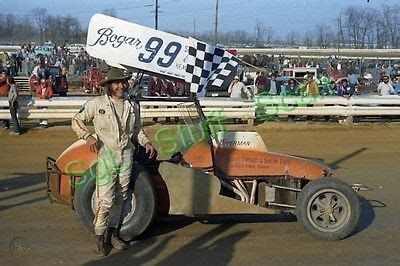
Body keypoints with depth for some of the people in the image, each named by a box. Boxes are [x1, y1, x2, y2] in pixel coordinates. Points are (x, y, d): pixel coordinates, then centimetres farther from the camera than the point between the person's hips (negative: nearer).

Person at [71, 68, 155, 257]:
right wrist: (87, 136, -14)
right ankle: (100, 237, 5)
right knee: (105, 200, -10)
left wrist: (146, 143, 0)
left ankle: (112, 233, 26)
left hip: (127, 156, 5)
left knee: (120, 198, 12)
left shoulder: (132, 106, 9)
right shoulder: (97, 103, -4)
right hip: (106, 156, -4)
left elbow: (137, 130, 18)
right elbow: (76, 121, 2)